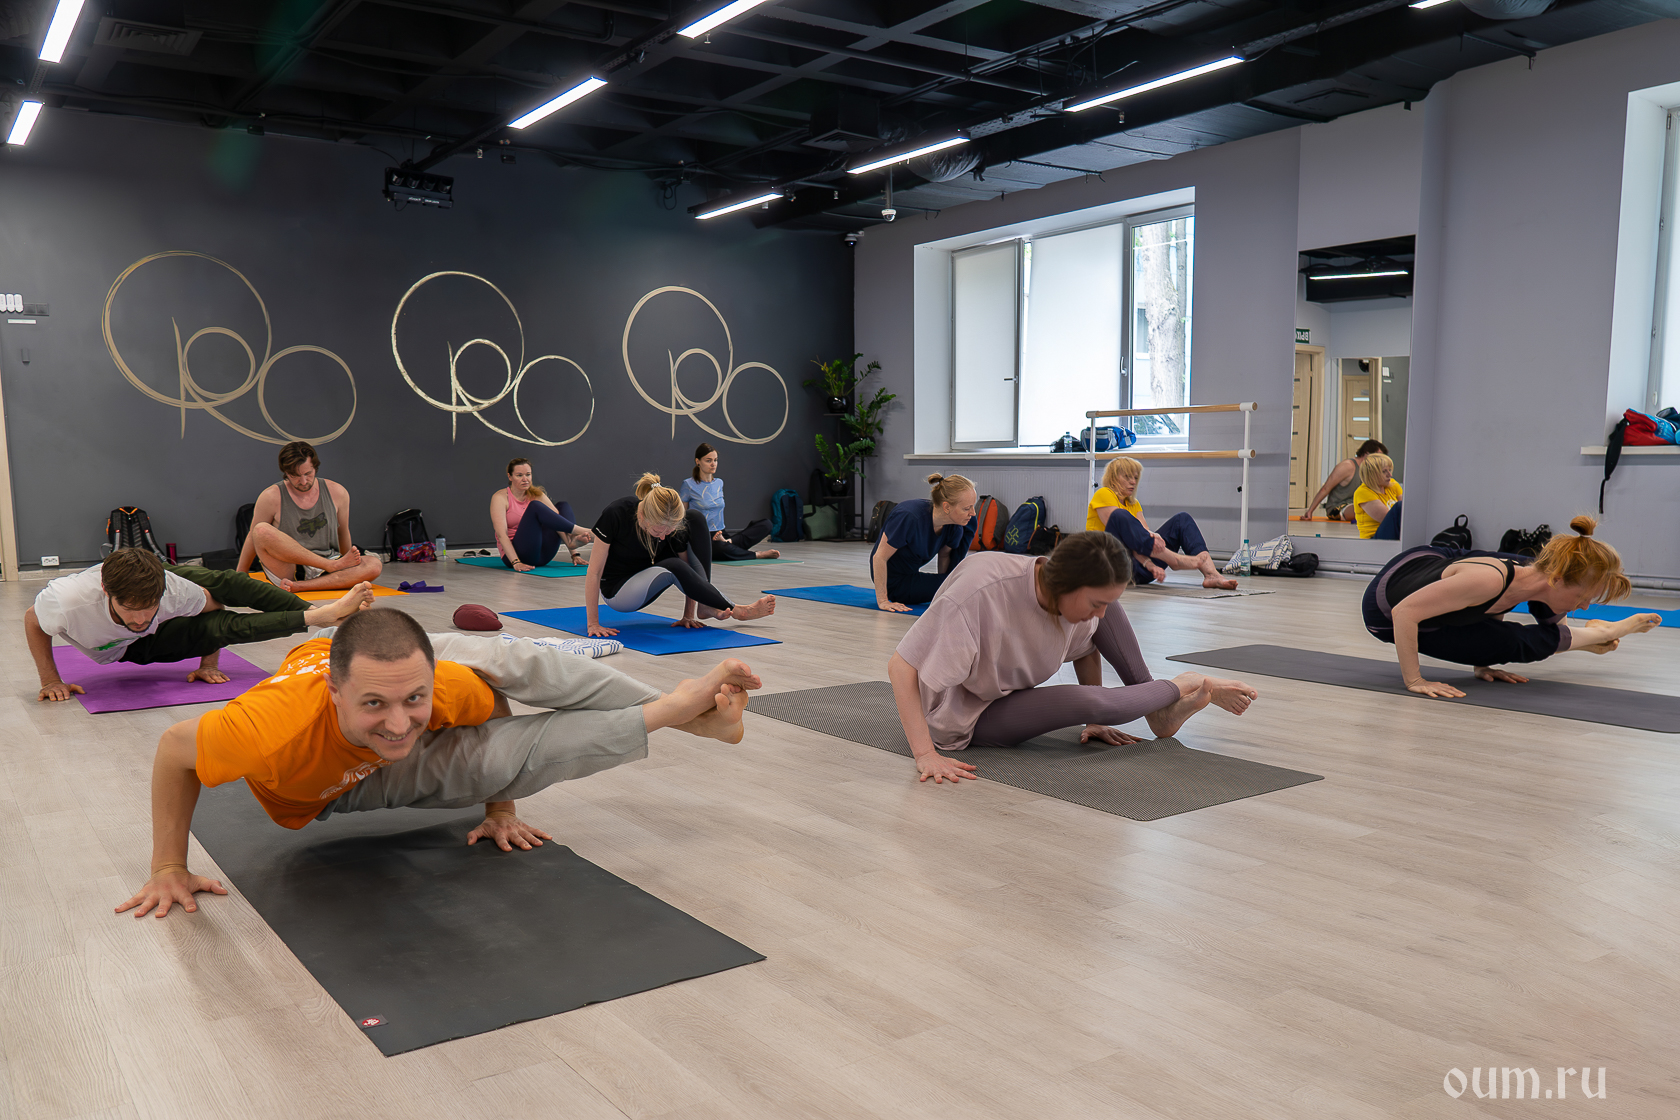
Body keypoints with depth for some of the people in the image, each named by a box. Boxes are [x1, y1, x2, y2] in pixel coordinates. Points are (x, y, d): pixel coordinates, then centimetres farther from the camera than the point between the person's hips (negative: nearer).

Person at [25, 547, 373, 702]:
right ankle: (319, 618, -16)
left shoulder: (169, 587, -39)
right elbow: (32, 621, -20)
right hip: (126, 649, -1)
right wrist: (51, 681, -22)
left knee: (228, 584, -26)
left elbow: (211, 602, -19)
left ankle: (320, 612, -18)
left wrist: (209, 663, -16)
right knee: (227, 626, -22)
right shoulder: (69, 602, -43)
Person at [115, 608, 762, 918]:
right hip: (326, 793, -2)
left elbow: (493, 707, -17)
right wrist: (168, 868, -27)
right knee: (511, 751, -19)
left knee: (509, 662, -18)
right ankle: (671, 712, -4)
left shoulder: (444, 684, -39)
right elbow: (174, 750, -30)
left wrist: (501, 811, -11)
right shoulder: (281, 724, -48)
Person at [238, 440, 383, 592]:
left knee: (374, 565, -26)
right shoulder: (271, 498, -4)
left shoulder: (337, 493, 4)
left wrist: (347, 560, 30)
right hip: (286, 571, -2)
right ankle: (333, 566, -24)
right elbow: (254, 537, 7)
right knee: (262, 530, -30)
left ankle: (300, 586, -32)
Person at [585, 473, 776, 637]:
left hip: (647, 582, 5)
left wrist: (688, 615, -8)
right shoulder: (615, 515, -31)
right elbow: (594, 573, -25)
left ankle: (707, 605, -18)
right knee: (673, 568, -35)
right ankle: (736, 611, -19)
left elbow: (688, 566, -6)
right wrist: (593, 624, -24)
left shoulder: (675, 523, -20)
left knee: (695, 519, -14)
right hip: (618, 591, -5)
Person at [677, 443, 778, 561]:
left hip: (721, 534, 7)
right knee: (720, 547, -44)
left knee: (765, 523, -11)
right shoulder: (688, 485, -2)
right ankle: (758, 555, -22)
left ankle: (729, 542, -28)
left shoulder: (719, 483, 16)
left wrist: (722, 535, 10)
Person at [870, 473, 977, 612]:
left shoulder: (954, 526, -14)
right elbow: (879, 557, -27)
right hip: (896, 583, -7)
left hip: (912, 572, 7)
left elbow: (944, 554, 7)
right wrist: (882, 601, -24)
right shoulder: (911, 517, -35)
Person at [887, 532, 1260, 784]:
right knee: (1089, 702, -26)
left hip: (1009, 688, 7)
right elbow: (902, 666, -36)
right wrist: (925, 755, -39)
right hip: (967, 718, -7)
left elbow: (1086, 649, 7)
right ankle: (1186, 686, -2)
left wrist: (1094, 723, 4)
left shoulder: (1076, 591, -15)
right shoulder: (981, 592, -36)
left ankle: (1161, 713, 4)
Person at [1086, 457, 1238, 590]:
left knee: (1182, 519, 0)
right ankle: (1174, 559, -40)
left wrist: (1153, 536, -23)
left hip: (1135, 571, 8)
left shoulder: (1133, 503, 23)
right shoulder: (1103, 495, -1)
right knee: (1120, 516, -33)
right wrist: (1149, 564, -26)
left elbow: (1145, 531, 2)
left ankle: (1212, 575, -24)